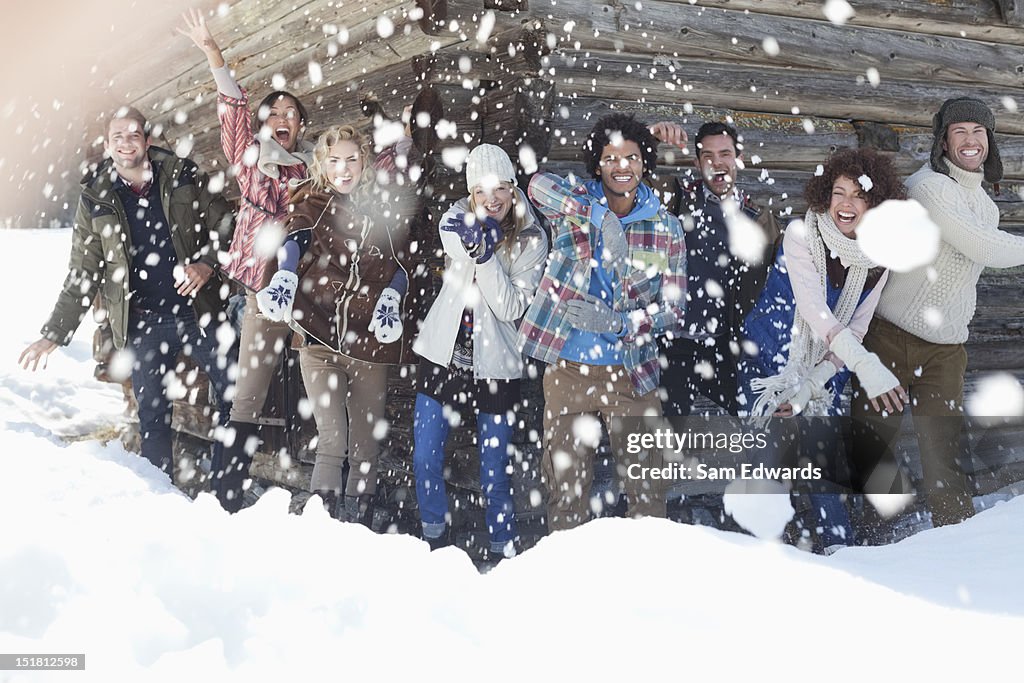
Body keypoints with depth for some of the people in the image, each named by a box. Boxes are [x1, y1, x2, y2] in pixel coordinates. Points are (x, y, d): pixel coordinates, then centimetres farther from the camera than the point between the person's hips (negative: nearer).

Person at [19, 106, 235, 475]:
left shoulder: (184, 177, 1)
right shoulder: (95, 199, 4)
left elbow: (225, 224, 5)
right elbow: (81, 275, 6)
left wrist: (207, 263, -14)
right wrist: (53, 334, 1)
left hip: (198, 312, 0)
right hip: (143, 324, 0)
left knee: (234, 393, 2)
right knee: (153, 417, 6)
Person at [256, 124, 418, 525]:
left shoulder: (387, 204, 11)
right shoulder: (311, 200, 8)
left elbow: (402, 260, 11)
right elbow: (296, 238, -10)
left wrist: (390, 298, -8)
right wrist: (284, 278, -29)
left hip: (370, 338, 2)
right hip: (320, 334, -2)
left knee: (367, 443, 8)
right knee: (331, 439, -11)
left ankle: (359, 519, 21)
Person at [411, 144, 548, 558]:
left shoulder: (531, 241, -6)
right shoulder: (457, 220, 0)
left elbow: (512, 307, -14)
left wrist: (484, 252, -24)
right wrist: (478, 241, -39)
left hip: (495, 365, -2)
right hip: (443, 353, 2)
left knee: (494, 471, 5)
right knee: (425, 458, 7)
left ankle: (503, 548, 25)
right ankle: (433, 534, 31)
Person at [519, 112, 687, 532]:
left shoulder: (666, 228, 3)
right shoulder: (574, 206, 1)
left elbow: (673, 309, 1)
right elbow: (539, 184, -21)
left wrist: (616, 322, -16)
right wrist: (603, 219, -32)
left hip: (631, 371, 0)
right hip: (566, 367, 0)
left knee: (646, 483, 3)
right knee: (565, 484, 7)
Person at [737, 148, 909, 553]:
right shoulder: (801, 236, -17)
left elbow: (854, 331, -1)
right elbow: (814, 310, -28)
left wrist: (813, 386, -13)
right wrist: (866, 365, -38)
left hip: (823, 372, 3)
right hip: (768, 363, -3)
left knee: (820, 463, -4)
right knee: (767, 457, -7)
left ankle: (838, 549, 12)